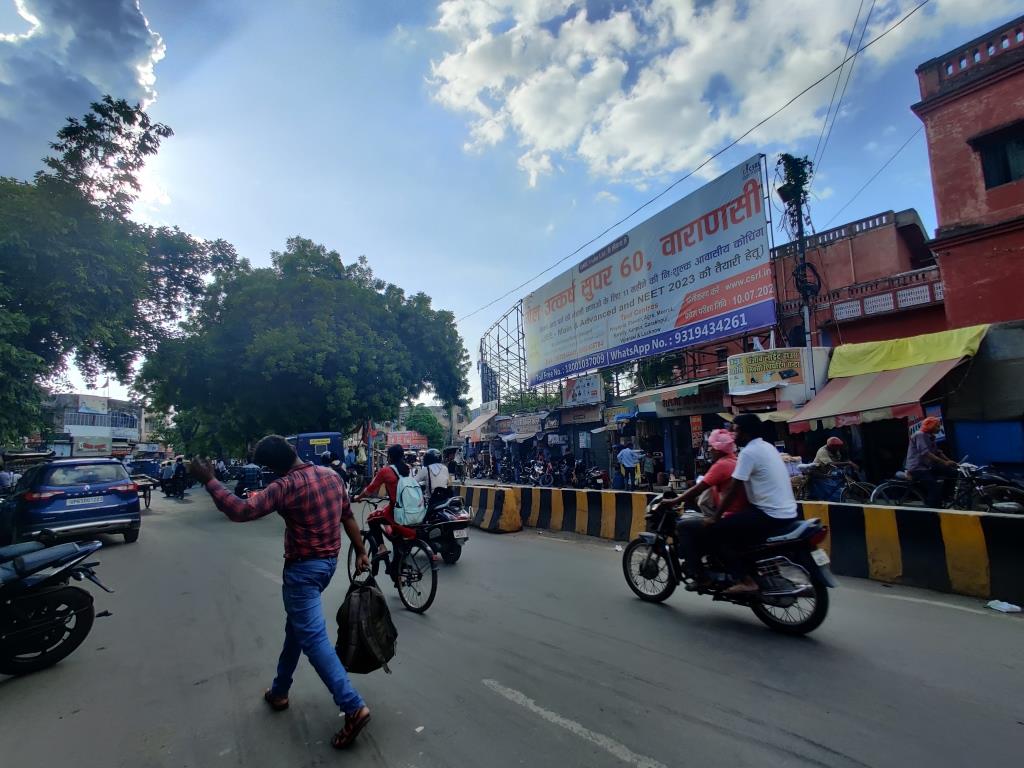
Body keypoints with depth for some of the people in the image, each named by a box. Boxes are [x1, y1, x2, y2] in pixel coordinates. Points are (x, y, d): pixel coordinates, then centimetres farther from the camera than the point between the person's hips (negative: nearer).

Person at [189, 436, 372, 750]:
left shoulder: (287, 485, -21)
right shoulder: (331, 475, 1)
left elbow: (241, 511, -24)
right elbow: (348, 517, 7)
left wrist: (209, 481, -15)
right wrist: (360, 552, 15)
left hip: (303, 568, -9)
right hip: (329, 561, 9)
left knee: (313, 638, -5)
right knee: (296, 627, 25)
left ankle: (354, 707, -8)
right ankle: (279, 691, 42)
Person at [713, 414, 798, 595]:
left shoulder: (749, 452, -14)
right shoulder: (768, 447, 14)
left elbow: (733, 491, -15)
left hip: (771, 515, -10)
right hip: (787, 513, 10)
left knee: (717, 530, -6)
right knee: (735, 524, 26)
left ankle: (746, 580, -7)